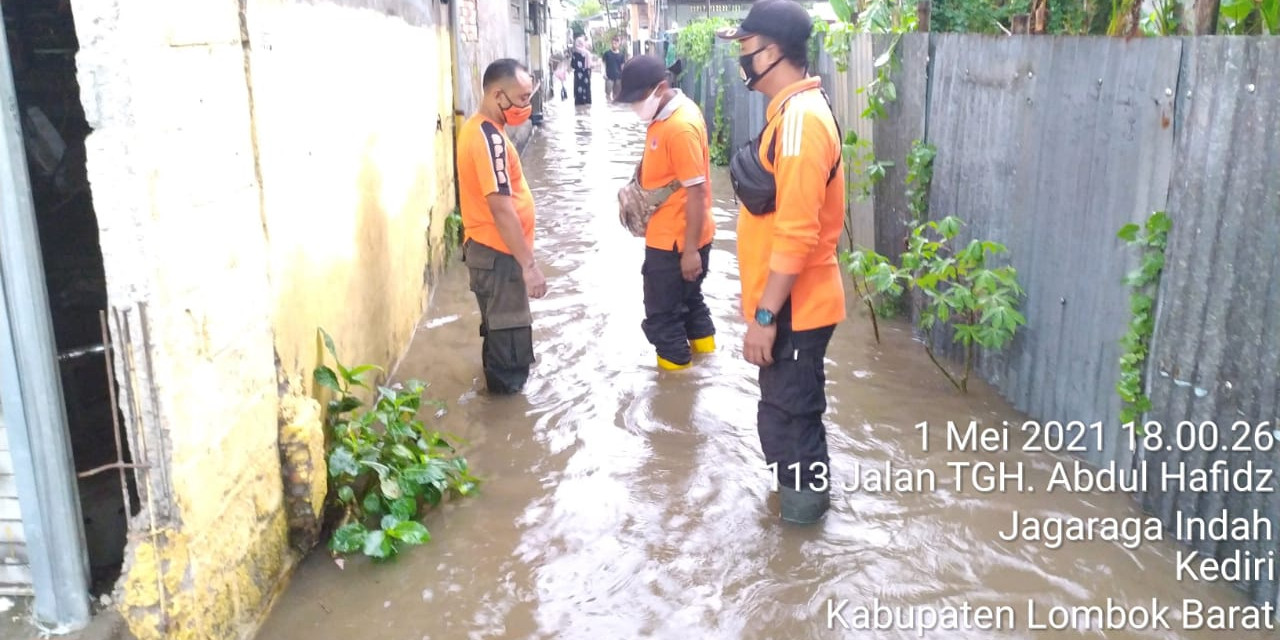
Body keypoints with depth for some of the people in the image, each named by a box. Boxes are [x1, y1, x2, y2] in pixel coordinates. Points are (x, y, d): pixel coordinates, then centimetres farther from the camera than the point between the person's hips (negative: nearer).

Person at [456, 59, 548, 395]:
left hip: (486, 247, 10)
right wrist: (529, 264, -26)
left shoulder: (478, 127, 8)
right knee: (509, 327, 4)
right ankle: (508, 387, 18)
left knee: (499, 324, 24)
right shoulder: (490, 138, -24)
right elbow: (501, 208, -28)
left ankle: (502, 380, 40)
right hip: (498, 252, -10)